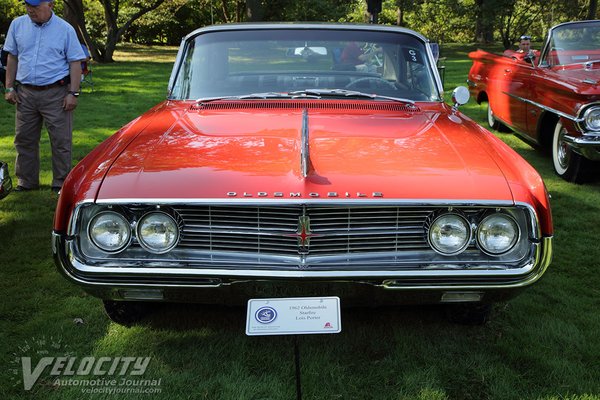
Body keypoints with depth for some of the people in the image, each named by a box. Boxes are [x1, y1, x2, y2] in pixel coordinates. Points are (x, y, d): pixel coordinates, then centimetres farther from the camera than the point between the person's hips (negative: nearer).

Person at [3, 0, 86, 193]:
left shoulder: (65, 29, -2)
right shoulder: (17, 25, 8)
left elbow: (75, 63, -3)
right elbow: (12, 58, 13)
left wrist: (73, 93, -10)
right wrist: (9, 87, 8)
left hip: (56, 93, -4)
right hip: (25, 93, 4)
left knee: (61, 141, 0)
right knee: (24, 139, 10)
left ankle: (61, 183, 10)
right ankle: (26, 181, 23)